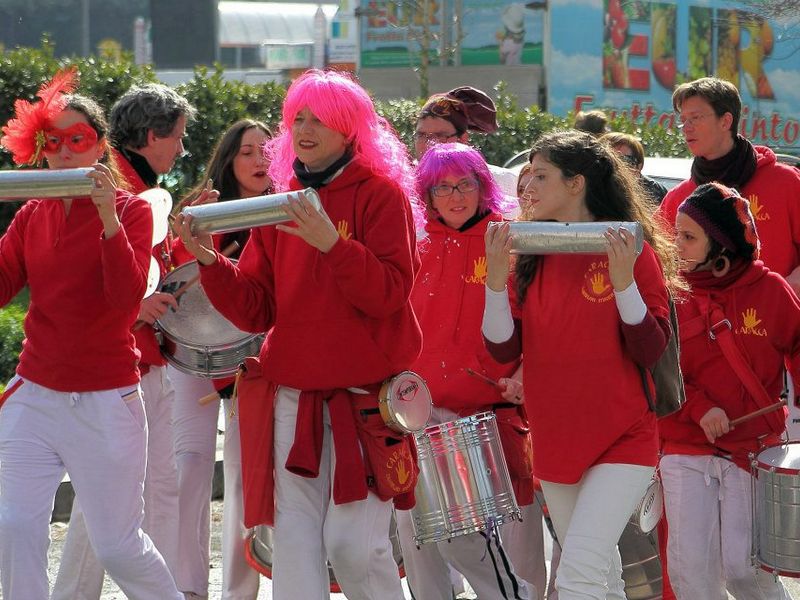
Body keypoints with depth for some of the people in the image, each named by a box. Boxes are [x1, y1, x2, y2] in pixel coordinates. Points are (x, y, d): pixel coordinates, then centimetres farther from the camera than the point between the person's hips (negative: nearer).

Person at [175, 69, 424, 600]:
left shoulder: (381, 194, -1)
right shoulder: (282, 204, 13)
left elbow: (390, 292, -13)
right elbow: (256, 311, 10)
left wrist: (332, 245, -25)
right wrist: (211, 262, -6)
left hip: (364, 397, -5)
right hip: (292, 395, 5)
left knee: (354, 544, -10)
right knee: (295, 541, -1)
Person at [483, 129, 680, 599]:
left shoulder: (632, 252, -8)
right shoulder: (531, 256, 6)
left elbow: (651, 351, -11)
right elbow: (504, 349, 0)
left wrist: (623, 281, -23)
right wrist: (497, 278, -14)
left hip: (623, 439, -6)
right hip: (554, 439, 6)